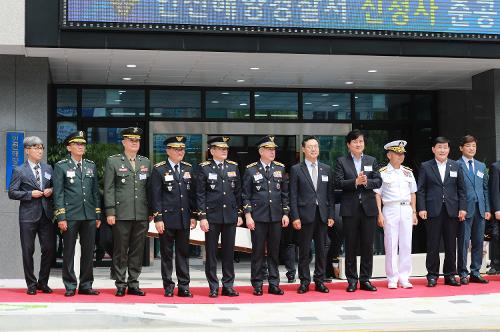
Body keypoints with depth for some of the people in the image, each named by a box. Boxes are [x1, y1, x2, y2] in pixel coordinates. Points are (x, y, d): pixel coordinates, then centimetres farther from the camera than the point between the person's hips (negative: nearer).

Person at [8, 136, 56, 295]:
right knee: (28, 251, 3)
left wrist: (51, 191, -1)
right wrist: (30, 194, -14)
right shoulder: (20, 171, -1)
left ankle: (43, 282, 18)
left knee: (49, 249, 2)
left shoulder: (48, 168, 12)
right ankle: (31, 284, 15)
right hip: (28, 216, -3)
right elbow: (12, 193, -4)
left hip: (46, 215, 4)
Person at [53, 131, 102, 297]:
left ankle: (86, 285, 15)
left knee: (88, 251, 6)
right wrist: (61, 217, -10)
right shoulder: (61, 167, 1)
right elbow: (58, 194, -3)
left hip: (89, 215, 4)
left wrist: (98, 215, 10)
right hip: (70, 215, -4)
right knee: (69, 251, 1)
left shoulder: (91, 166, 13)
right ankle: (70, 286, 9)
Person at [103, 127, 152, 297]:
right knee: (120, 251, 1)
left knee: (137, 251, 7)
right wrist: (110, 212, -8)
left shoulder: (146, 162, 14)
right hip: (121, 214, -3)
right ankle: (120, 285, 10)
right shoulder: (113, 161, 3)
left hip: (141, 215, 4)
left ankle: (133, 284, 15)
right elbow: (109, 189, -2)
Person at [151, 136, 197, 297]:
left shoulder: (188, 168, 10)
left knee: (183, 253, 7)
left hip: (184, 219, 4)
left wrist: (193, 216, 7)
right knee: (167, 254, 4)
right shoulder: (159, 170, -4)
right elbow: (156, 197, -6)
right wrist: (158, 219, -11)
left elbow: (192, 194, 12)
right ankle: (168, 287, 12)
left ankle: (184, 287, 13)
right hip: (167, 219, -4)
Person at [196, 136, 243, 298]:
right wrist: (202, 217, -10)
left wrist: (239, 214, 9)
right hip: (212, 216, -3)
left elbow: (238, 192, 13)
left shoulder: (233, 167, 10)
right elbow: (200, 195, -4)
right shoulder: (204, 168, -1)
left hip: (230, 216, 3)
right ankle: (213, 287, 10)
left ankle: (228, 286, 15)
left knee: (229, 252, 7)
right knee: (211, 253, 2)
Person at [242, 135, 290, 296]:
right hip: (258, 217, -3)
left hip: (276, 217, 3)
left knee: (274, 251, 7)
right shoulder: (251, 170, -1)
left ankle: (274, 284, 14)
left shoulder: (280, 168, 8)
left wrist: (286, 213, 5)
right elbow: (246, 195, 0)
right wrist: (248, 215, -7)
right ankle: (257, 285, 10)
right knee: (258, 251, 2)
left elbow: (285, 193, 11)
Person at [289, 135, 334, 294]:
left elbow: (330, 194, 11)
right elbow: (293, 196, -2)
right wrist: (295, 217, -9)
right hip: (305, 215, -3)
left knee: (321, 250, 6)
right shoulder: (296, 170, 1)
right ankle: (304, 281, 10)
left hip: (322, 215, 3)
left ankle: (319, 281, 15)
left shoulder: (326, 169, 11)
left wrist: (331, 215, 4)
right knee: (304, 250, 2)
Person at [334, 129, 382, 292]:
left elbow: (378, 181, 3)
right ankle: (352, 280, 10)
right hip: (350, 209, -2)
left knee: (368, 245, 4)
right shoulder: (341, 161, 4)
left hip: (369, 208, 2)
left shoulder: (372, 161, 12)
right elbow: (338, 183, -6)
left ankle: (365, 279, 11)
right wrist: (355, 182, -18)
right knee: (350, 246, 3)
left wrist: (366, 182, -15)